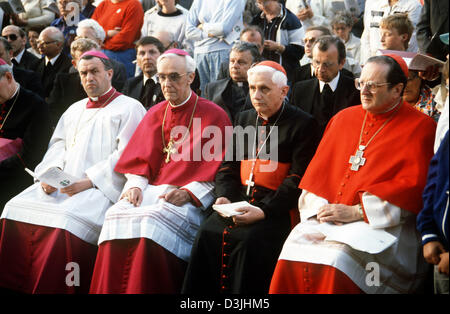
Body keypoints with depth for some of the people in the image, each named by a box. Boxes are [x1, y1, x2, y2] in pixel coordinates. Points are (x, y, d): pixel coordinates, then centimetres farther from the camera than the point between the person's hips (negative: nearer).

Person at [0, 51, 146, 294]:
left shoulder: (129, 108, 5)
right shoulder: (75, 109, 28)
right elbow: (59, 144, 23)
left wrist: (89, 181, -15)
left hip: (102, 188, -6)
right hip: (62, 184, 7)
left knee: (66, 221, -34)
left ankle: (50, 289, -24)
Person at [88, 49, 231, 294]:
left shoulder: (213, 116, 3)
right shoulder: (154, 114, 19)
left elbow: (217, 170, -3)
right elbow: (139, 160, 17)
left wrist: (187, 193, -16)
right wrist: (135, 185, -4)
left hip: (191, 198, -4)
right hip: (152, 190, 5)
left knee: (153, 222, -34)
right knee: (117, 216, -25)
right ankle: (110, 291, -18)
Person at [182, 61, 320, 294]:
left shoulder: (303, 124, 0)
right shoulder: (244, 119, 21)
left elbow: (298, 178, -9)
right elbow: (228, 165, 19)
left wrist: (264, 210, -20)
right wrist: (224, 196, -2)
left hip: (276, 208, -5)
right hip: (239, 202, 5)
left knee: (249, 241, -31)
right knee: (207, 233, -20)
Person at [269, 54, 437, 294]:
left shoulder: (419, 128, 0)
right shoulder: (344, 118, 18)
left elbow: (414, 187, -9)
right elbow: (318, 171, 17)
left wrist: (356, 211, -13)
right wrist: (320, 209, -3)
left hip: (383, 224, -5)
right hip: (331, 217, 5)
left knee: (337, 258, -32)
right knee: (294, 247, -24)